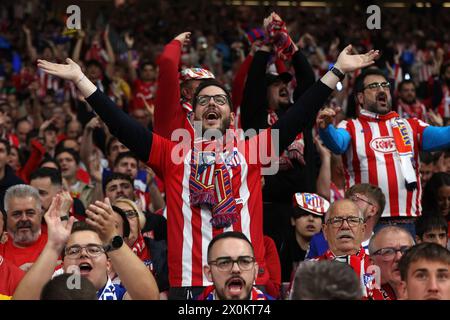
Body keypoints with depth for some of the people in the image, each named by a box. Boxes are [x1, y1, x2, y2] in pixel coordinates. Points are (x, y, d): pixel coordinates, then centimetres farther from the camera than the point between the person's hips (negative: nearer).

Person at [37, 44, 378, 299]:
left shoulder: (252, 150, 12)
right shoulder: (173, 154, 10)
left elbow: (298, 118, 8)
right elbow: (121, 125, 6)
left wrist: (337, 70, 5)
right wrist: (80, 79, 2)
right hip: (188, 284, 0)